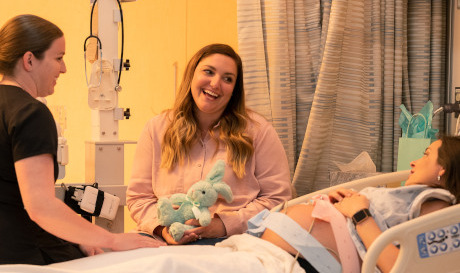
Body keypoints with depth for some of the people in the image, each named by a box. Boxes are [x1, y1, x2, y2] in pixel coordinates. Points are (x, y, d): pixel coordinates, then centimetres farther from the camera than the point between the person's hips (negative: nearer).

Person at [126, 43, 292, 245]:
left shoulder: (257, 130, 6)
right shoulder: (156, 129, 12)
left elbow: (278, 197, 2)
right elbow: (138, 197, 14)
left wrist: (225, 224, -12)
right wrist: (162, 227, -9)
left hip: (232, 241, -2)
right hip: (169, 241, 2)